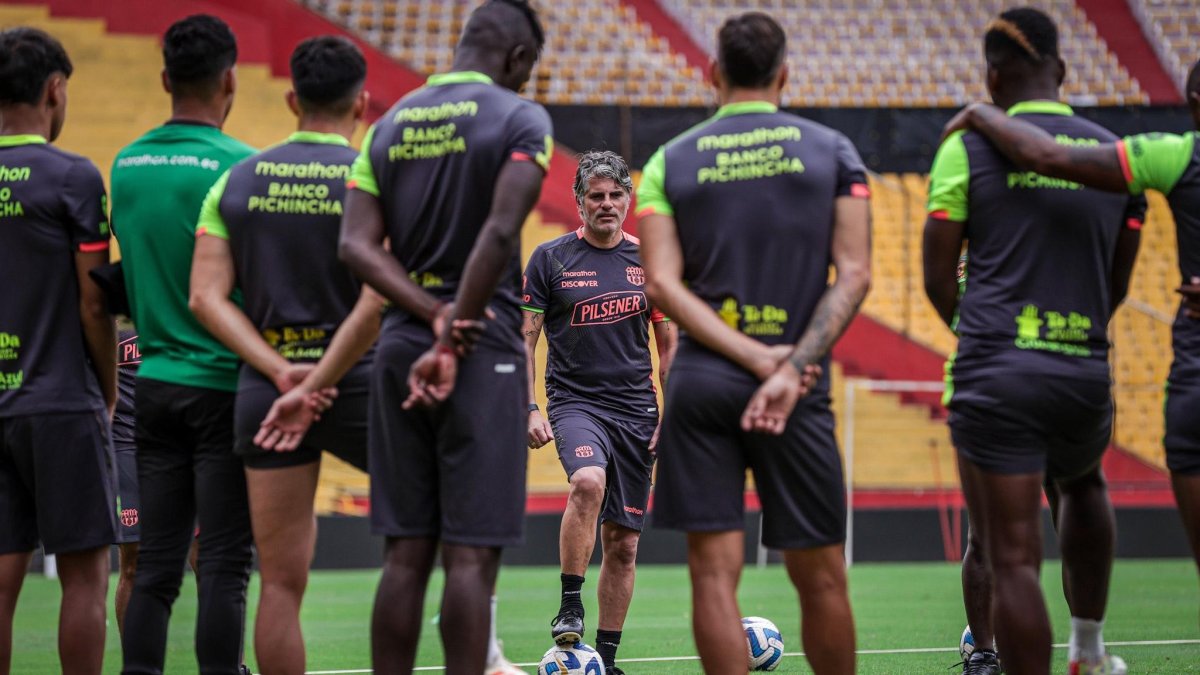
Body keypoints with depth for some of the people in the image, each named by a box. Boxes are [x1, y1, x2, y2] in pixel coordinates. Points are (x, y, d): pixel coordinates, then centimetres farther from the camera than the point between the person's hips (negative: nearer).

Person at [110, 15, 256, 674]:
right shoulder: (240, 166, -12)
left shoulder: (125, 165, 7)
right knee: (223, 565, -3)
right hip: (224, 383, -5)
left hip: (155, 379, 5)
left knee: (155, 567, 7)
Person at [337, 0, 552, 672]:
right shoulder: (519, 119, -5)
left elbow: (357, 244, 1)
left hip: (399, 349, 5)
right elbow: (501, 231, -18)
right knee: (471, 557, -5)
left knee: (406, 553, 7)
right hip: (486, 356, -5)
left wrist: (434, 316, -8)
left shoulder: (389, 126, 12)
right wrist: (453, 342, -16)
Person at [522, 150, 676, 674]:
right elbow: (524, 339, 2)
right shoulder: (549, 258, 0)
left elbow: (669, 344, 13)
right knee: (588, 483, -34)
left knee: (623, 543, 3)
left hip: (636, 411, 3)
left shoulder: (648, 261, 8)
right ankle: (569, 607, -24)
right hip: (575, 402, -3)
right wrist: (528, 409, -8)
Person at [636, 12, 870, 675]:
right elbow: (854, 275, -4)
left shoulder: (670, 161, 6)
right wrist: (791, 368, -11)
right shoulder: (832, 152, 5)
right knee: (820, 576, 8)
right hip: (800, 390, 0)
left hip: (701, 379, 0)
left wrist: (758, 358, -9)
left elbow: (663, 285, -4)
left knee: (714, 570, 0)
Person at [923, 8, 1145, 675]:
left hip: (996, 377, -4)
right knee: (1082, 487, 35)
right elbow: (1116, 287, 16)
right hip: (1086, 372, 4)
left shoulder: (971, 148, -3)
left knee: (1010, 559, -5)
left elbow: (937, 277, 0)